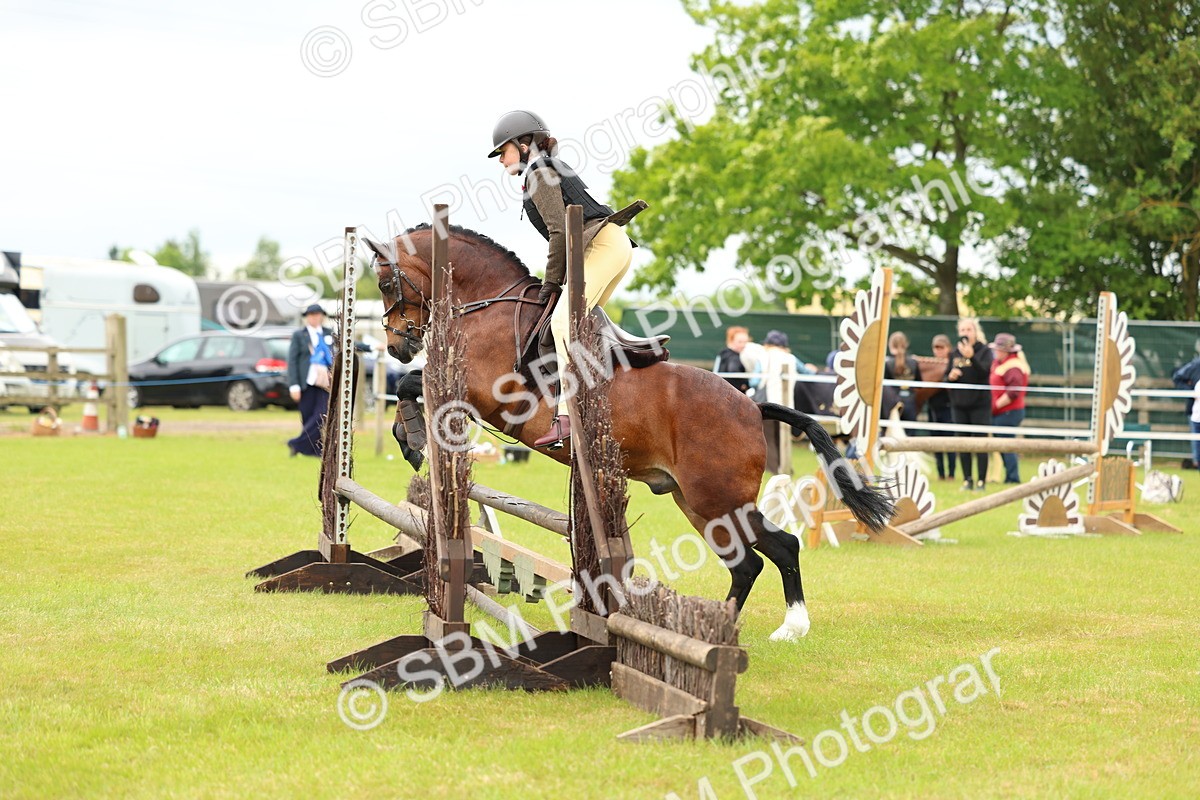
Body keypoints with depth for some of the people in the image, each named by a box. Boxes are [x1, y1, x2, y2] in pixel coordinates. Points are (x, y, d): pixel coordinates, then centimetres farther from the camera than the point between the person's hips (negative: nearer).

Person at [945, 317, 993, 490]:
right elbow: (946, 376, 13)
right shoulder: (956, 352, 10)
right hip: (959, 404, 4)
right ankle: (967, 480, 10)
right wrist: (950, 376, -10)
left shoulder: (984, 350, -2)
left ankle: (981, 480, -2)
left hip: (980, 403, -4)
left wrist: (971, 357, -35)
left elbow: (985, 371, -20)